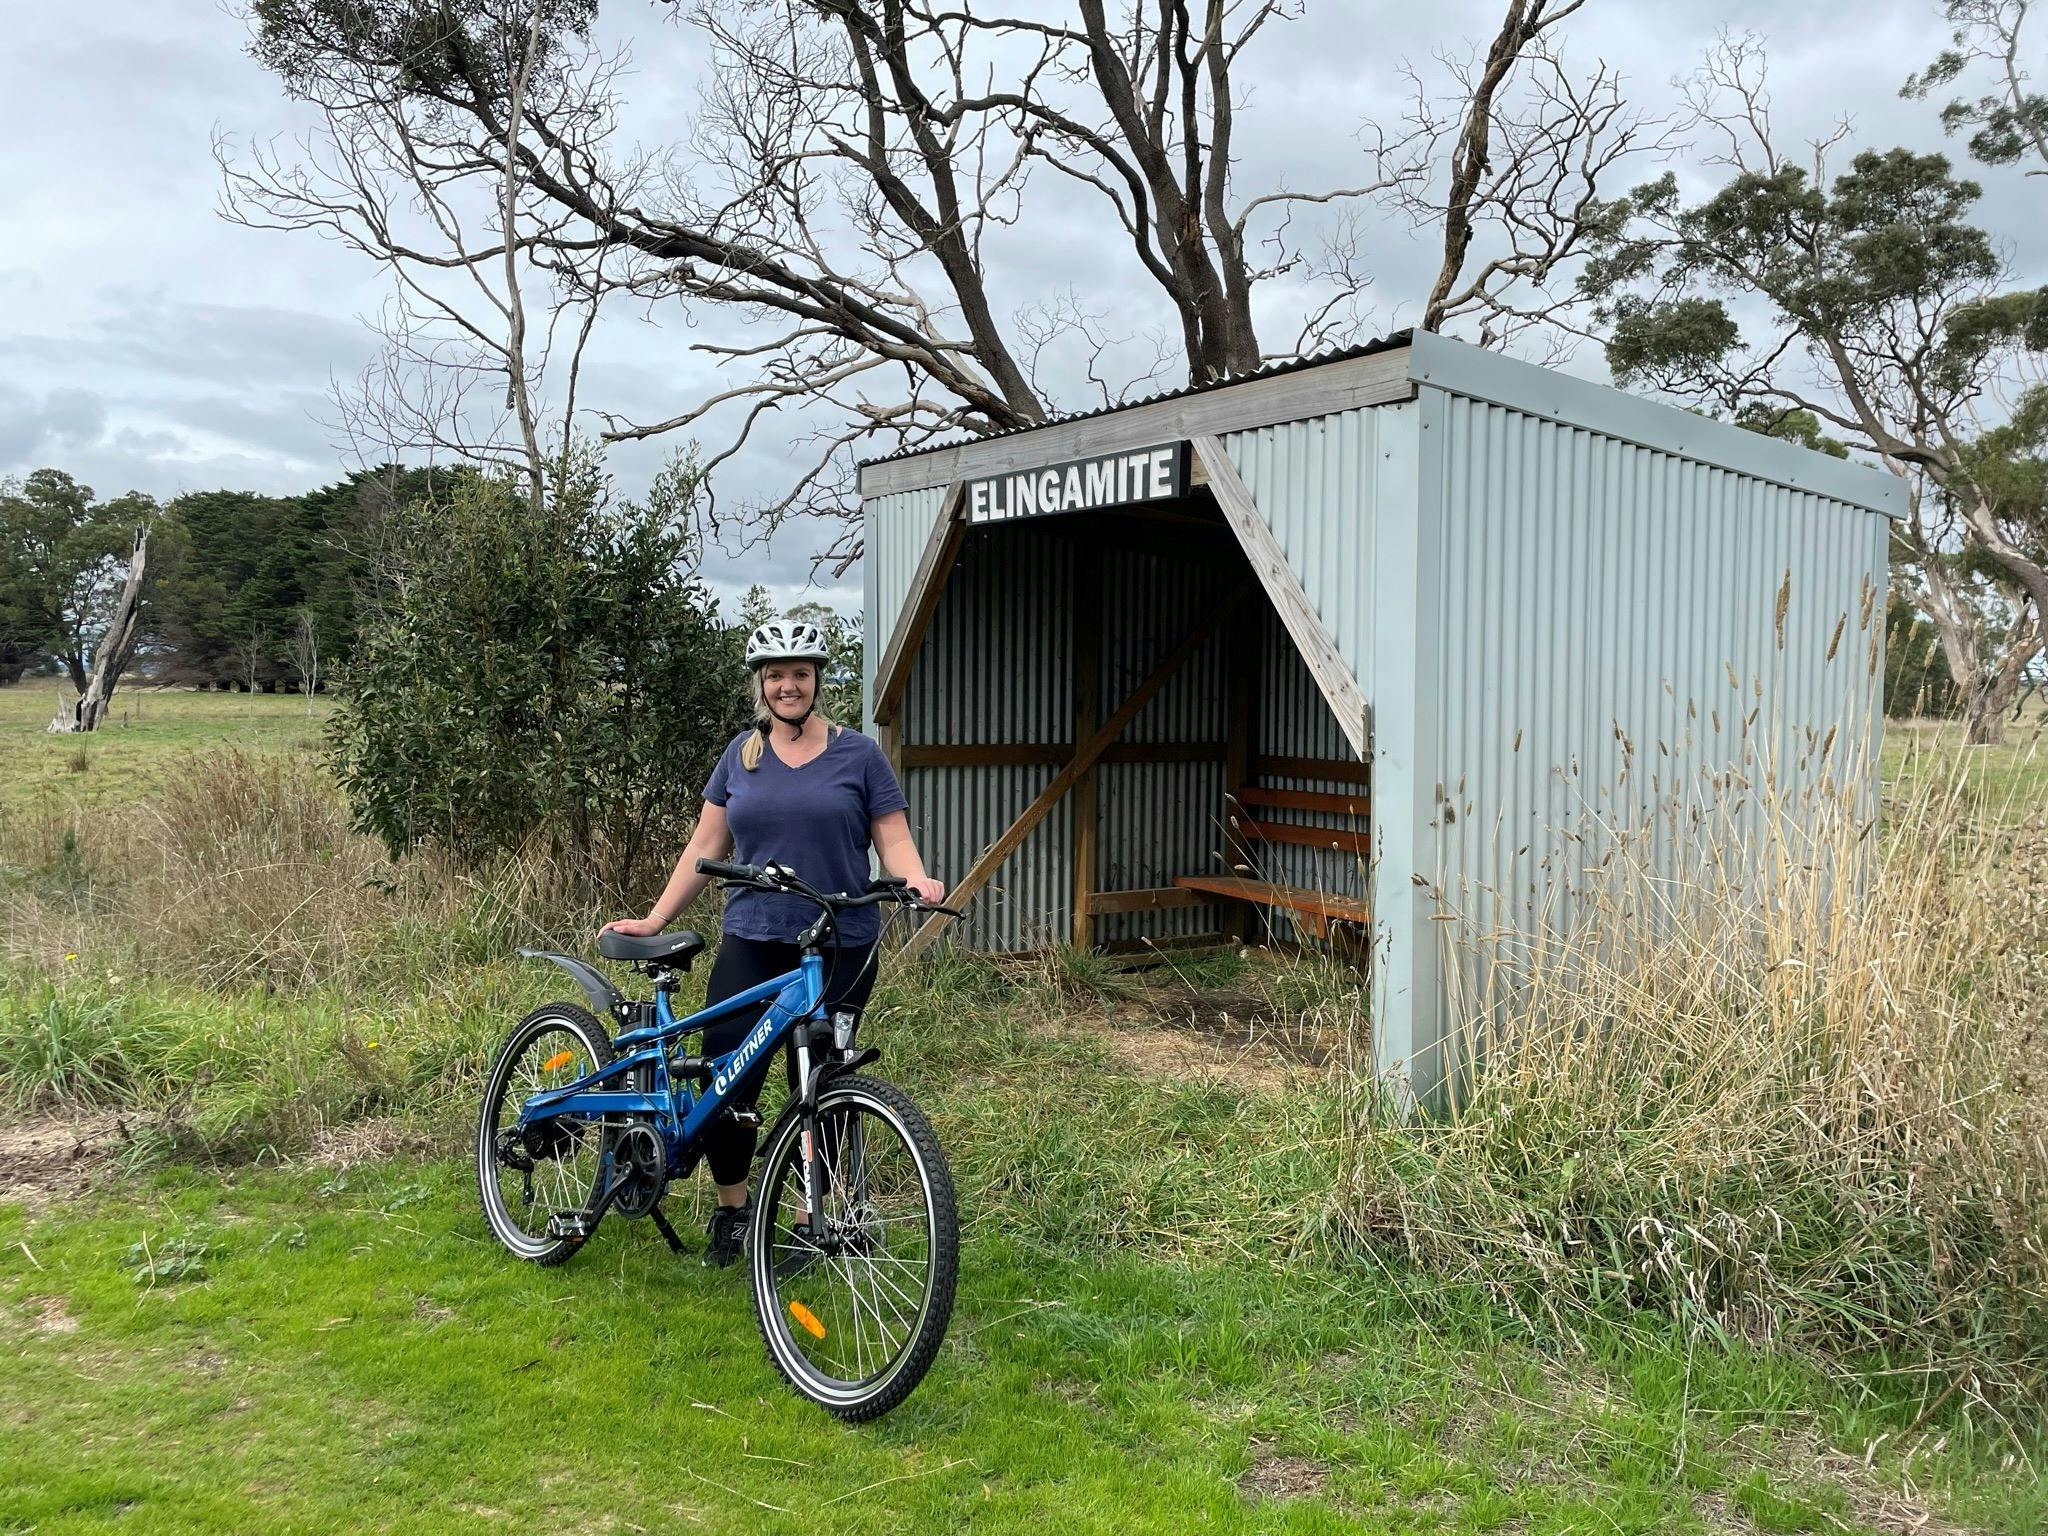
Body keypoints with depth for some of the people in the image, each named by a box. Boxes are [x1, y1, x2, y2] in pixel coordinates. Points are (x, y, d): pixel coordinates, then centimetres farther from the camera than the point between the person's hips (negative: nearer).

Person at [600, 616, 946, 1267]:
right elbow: (705, 848, 12)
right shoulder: (740, 755, 11)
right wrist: (654, 919, 8)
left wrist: (917, 881, -20)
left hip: (840, 949, -2)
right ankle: (731, 1210, 18)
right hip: (751, 944, 2)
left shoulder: (858, 754, 3)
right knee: (725, 1085, -4)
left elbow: (893, 841, 0)